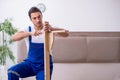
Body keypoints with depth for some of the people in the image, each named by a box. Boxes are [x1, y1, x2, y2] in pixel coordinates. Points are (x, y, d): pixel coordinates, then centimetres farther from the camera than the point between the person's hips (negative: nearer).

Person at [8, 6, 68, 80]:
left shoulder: (49, 29, -8)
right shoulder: (28, 30, -5)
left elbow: (66, 33, -25)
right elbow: (14, 37, -23)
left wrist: (51, 29, -44)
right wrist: (30, 33, -40)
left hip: (45, 65, -1)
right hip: (30, 63, 2)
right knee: (12, 72, -21)